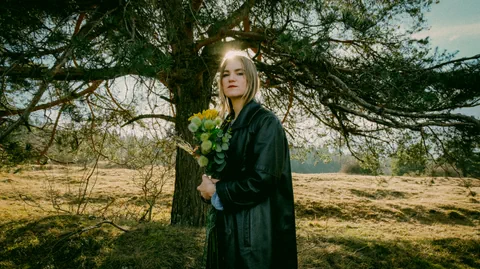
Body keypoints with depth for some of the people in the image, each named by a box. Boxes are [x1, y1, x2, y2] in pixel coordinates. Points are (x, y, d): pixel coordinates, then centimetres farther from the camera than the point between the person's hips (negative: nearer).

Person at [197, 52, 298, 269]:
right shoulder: (227, 124, 11)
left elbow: (263, 180, -20)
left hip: (255, 226, -7)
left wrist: (217, 192, -10)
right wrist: (209, 185, -5)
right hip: (226, 223, 7)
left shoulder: (266, 121, -12)